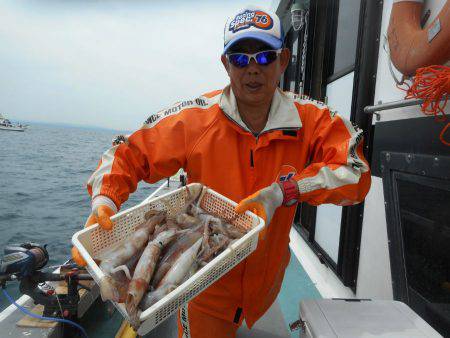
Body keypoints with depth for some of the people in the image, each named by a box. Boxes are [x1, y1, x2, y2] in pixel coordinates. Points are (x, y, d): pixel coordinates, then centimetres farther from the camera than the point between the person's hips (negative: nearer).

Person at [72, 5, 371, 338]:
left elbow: (357, 175, -21)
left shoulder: (312, 119, -15)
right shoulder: (194, 119, -19)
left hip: (267, 285, 4)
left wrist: (282, 191, -32)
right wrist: (104, 202, -30)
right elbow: (128, 155, -12)